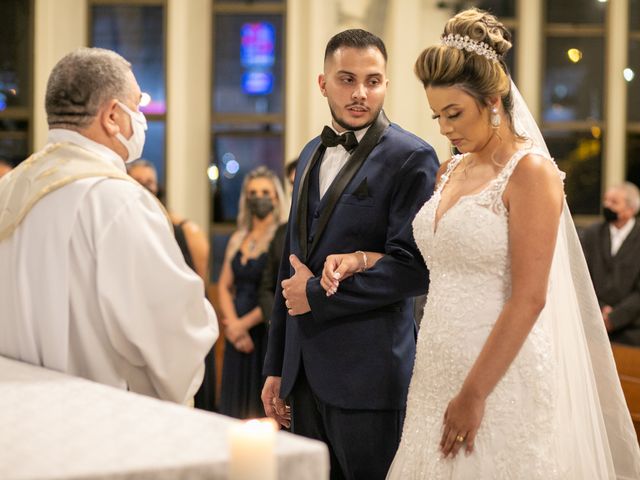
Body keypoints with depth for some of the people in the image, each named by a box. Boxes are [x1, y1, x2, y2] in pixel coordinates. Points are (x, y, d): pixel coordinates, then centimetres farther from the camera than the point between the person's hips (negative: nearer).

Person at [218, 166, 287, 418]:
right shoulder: (238, 239, 13)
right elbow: (225, 286, 12)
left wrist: (245, 323, -9)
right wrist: (233, 324, -4)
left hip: (267, 330, -6)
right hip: (238, 333, 6)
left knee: (262, 405, -3)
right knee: (237, 403, 8)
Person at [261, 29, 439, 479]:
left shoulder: (411, 158, -9)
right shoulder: (313, 154, 14)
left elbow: (413, 267, -17)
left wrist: (317, 294, -12)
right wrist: (277, 366, 18)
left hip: (368, 374, -7)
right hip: (305, 371, 7)